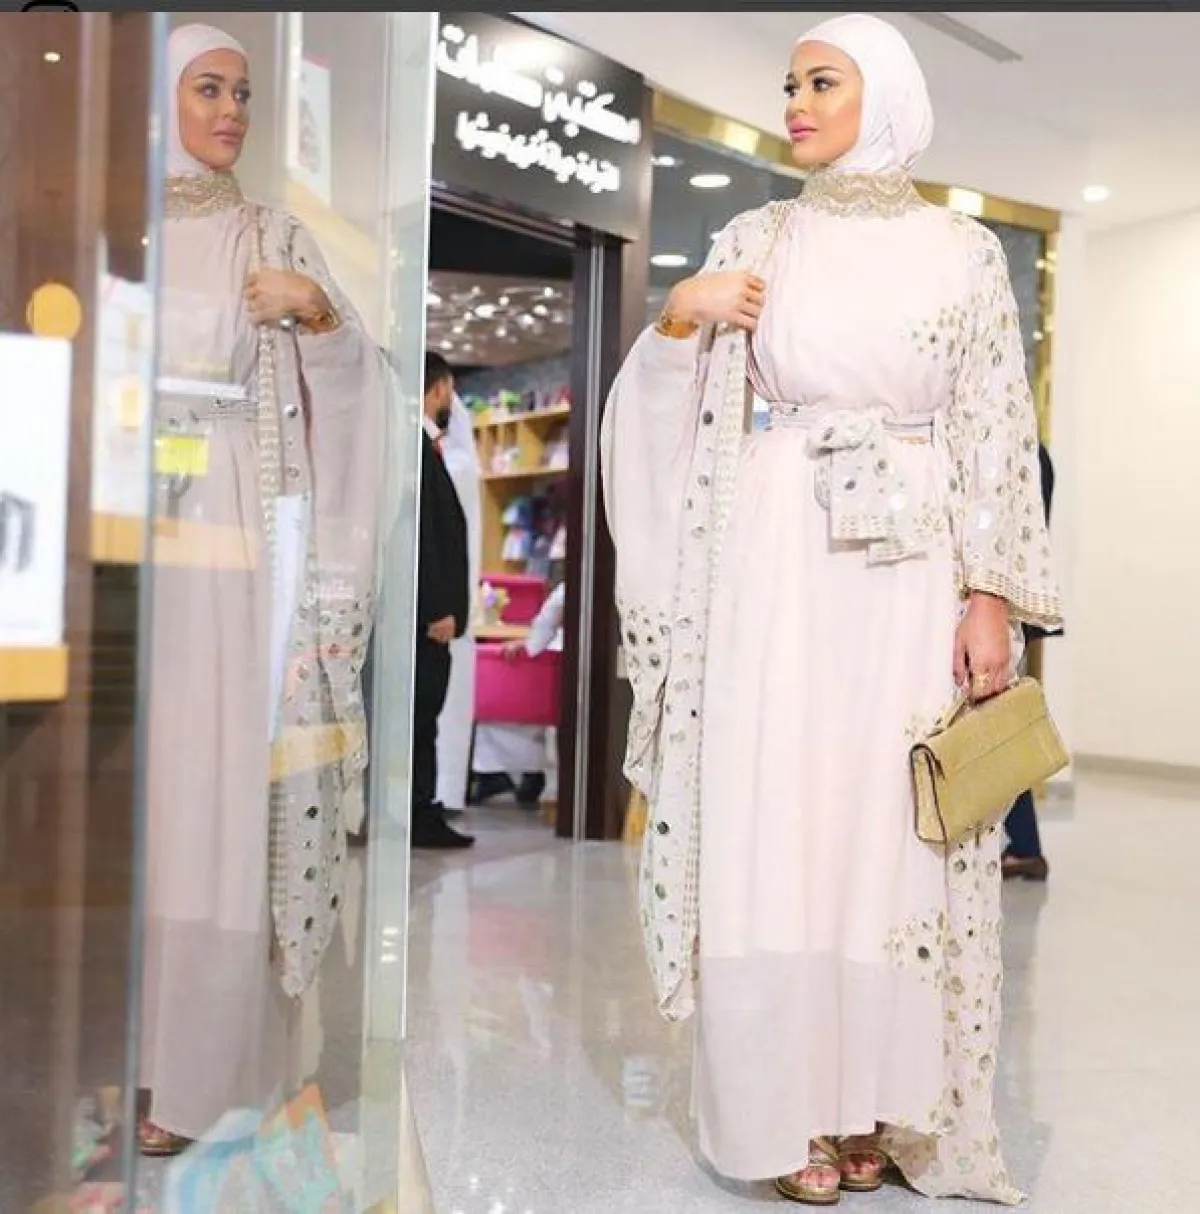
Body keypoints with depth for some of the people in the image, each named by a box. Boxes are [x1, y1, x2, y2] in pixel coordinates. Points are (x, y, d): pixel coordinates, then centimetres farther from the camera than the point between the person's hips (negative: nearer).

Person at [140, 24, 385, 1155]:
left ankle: (187, 1067, 3)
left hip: (221, 541, -1)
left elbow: (348, 386, 6)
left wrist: (314, 308, -10)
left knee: (208, 776, -4)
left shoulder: (274, 239, 12)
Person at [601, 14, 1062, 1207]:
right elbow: (683, 402, 9)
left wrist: (990, 595, -6)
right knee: (771, 825, -2)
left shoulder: (964, 249, 7)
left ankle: (878, 1106, 15)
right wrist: (678, 316, -11)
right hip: (777, 560, 1)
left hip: (907, 572, 0)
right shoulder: (755, 240, 10)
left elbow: (995, 430, 2)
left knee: (894, 831, 2)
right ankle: (793, 1109, 10)